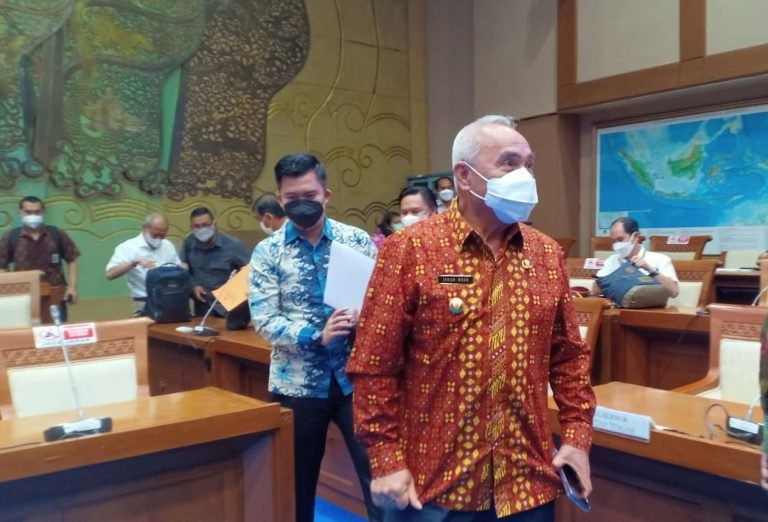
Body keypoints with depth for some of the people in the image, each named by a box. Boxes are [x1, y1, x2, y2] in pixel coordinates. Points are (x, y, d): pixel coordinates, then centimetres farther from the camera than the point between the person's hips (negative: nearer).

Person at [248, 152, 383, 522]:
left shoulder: (357, 240, 2)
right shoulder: (267, 252, -1)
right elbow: (264, 321, -9)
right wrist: (317, 336, -22)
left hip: (355, 377, 1)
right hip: (298, 383, 0)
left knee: (376, 471, 5)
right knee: (298, 480, 14)